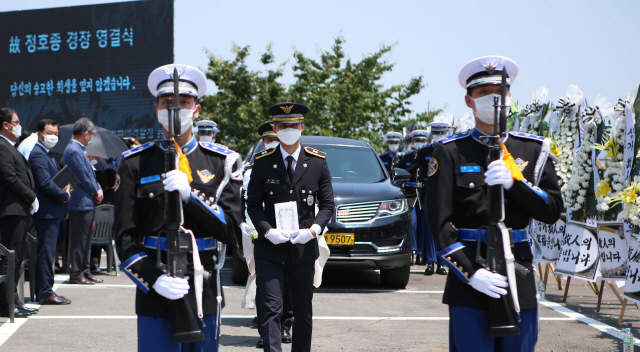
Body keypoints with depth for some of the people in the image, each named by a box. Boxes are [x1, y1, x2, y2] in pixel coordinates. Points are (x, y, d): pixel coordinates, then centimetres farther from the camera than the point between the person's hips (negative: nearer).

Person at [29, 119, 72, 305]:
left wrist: (64, 193, 7)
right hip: (46, 212, -11)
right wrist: (65, 195, -11)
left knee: (47, 253, 13)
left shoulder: (47, 155, 20)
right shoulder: (38, 155, -13)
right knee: (46, 253, -7)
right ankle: (45, 293, -4)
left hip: (53, 212, 11)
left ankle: (44, 291, 18)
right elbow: (45, 183, -22)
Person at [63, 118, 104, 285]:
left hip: (87, 202, 11)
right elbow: (83, 177, -18)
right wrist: (96, 192, -5)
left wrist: (98, 189, 3)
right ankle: (76, 274, 1)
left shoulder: (80, 150, 17)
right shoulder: (73, 151, -17)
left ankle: (84, 270, 21)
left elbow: (90, 173, 18)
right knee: (79, 240, -4)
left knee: (85, 239, 14)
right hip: (81, 202, -10)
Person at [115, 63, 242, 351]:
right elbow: (125, 237, 0)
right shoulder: (135, 163, 5)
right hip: (154, 293, -1)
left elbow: (230, 230, -1)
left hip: (203, 295, 1)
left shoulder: (222, 162, 8)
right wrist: (154, 279, -16)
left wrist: (190, 195, -15)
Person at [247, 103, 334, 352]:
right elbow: (253, 203, 4)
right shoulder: (263, 162, 2)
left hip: (304, 247, 2)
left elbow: (327, 205, 6)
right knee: (271, 309, -10)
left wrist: (313, 229, -11)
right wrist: (268, 231, -12)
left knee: (303, 311, 11)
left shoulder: (317, 162, 4)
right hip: (270, 249, -1)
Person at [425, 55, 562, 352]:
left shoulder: (533, 149, 11)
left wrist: (514, 183, -12)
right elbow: (439, 222, -4)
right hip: (468, 279, -2)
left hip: (519, 274, 3)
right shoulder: (450, 151, 2)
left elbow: (553, 210, 5)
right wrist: (470, 272, -14)